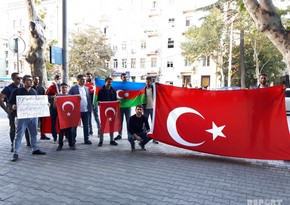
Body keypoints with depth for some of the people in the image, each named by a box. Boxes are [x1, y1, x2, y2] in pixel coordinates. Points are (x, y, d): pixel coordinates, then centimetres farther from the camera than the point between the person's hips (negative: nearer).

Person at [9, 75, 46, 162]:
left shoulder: (34, 91, 12)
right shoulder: (17, 91, -4)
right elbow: (10, 102, -5)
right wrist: (13, 107, -25)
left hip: (33, 115, 5)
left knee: (34, 133, 14)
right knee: (19, 135, -2)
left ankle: (35, 149, 26)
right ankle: (16, 153, 4)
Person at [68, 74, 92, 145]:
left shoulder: (86, 88, 12)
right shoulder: (73, 88, -3)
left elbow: (89, 98, 13)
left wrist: (90, 108, 6)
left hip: (86, 110, 4)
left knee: (86, 125, 9)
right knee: (75, 125, 7)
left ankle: (86, 139, 19)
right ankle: (73, 140, 19)